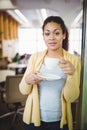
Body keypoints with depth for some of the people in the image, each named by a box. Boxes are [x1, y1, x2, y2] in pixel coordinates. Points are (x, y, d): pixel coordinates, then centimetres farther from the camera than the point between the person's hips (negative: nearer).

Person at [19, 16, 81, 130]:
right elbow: (23, 90, 0)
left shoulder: (74, 60, -8)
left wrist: (72, 74, -26)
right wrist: (27, 80, -21)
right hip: (33, 118, 1)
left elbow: (71, 97, -10)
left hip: (59, 121, -1)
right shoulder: (35, 57, -5)